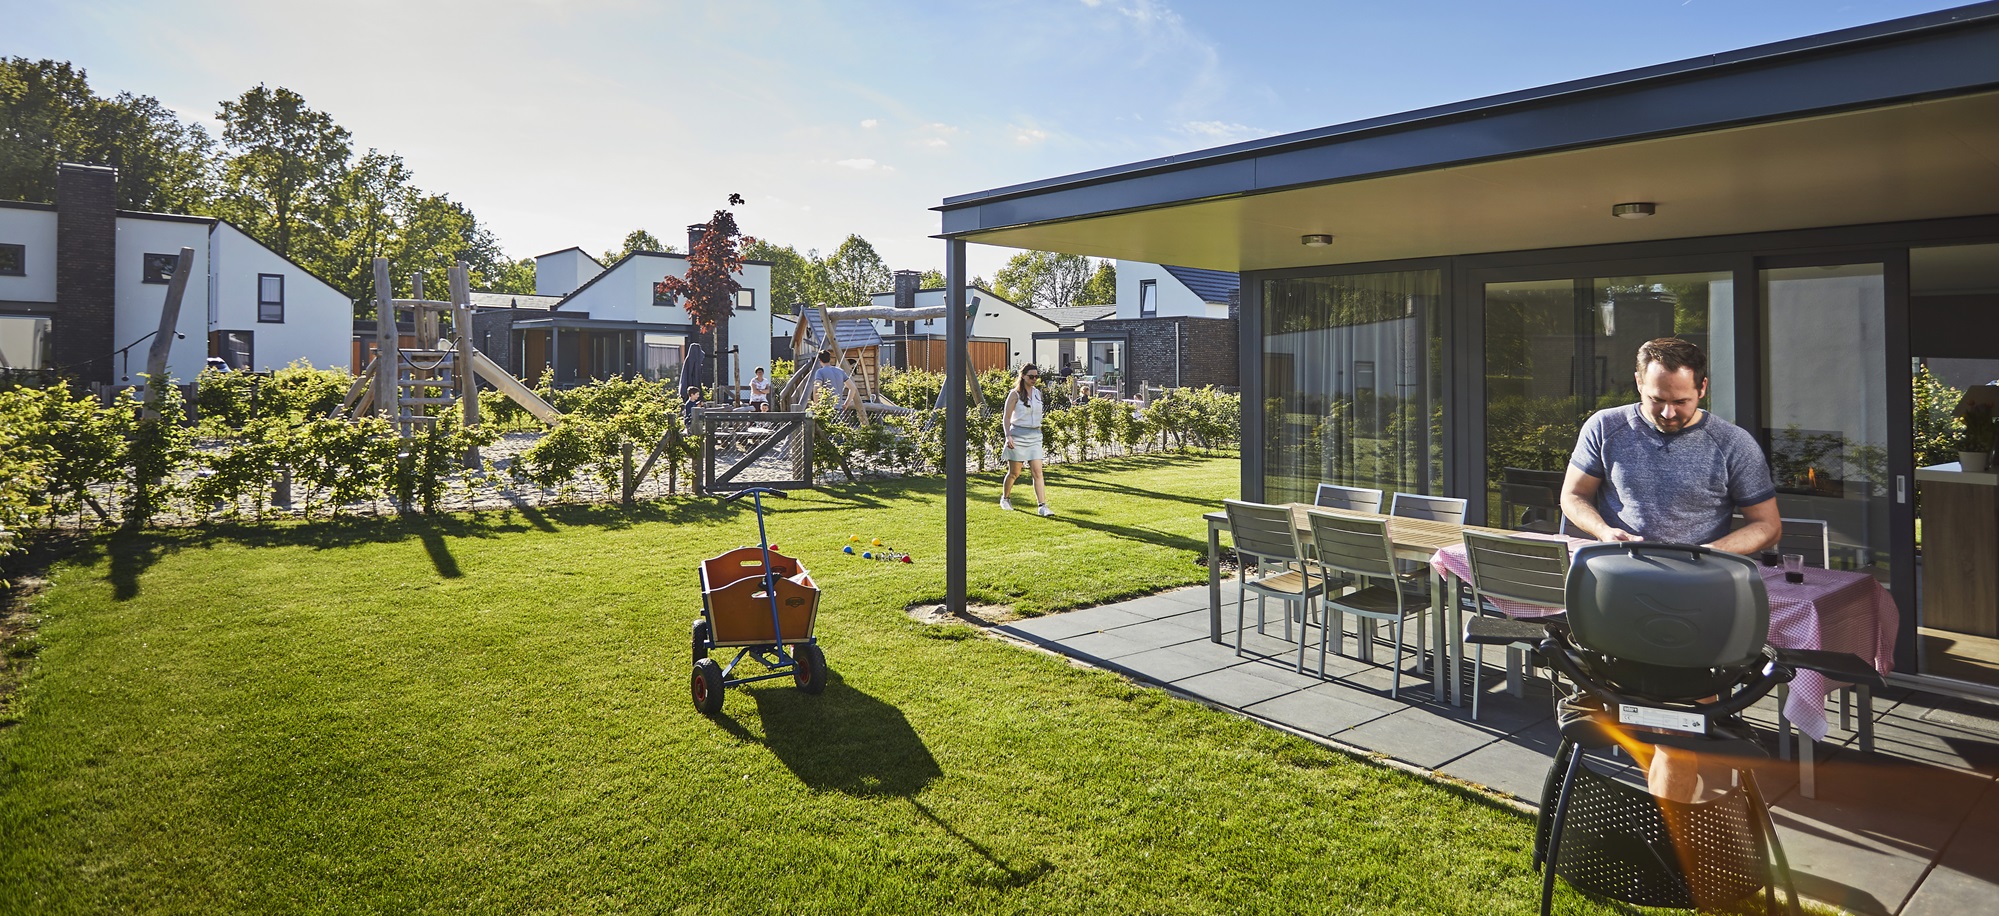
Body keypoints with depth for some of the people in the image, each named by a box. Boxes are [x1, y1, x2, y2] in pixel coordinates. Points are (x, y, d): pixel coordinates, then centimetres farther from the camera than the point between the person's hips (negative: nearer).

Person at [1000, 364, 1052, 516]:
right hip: (1018, 434, -4)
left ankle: (1042, 506, -10)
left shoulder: (1038, 393, 10)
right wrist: (1008, 436, -18)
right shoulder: (1015, 394, -5)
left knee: (1038, 472, -6)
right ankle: (1005, 498, 30)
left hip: (1035, 435, 4)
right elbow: (1006, 417, -6)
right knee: (1014, 473, 6)